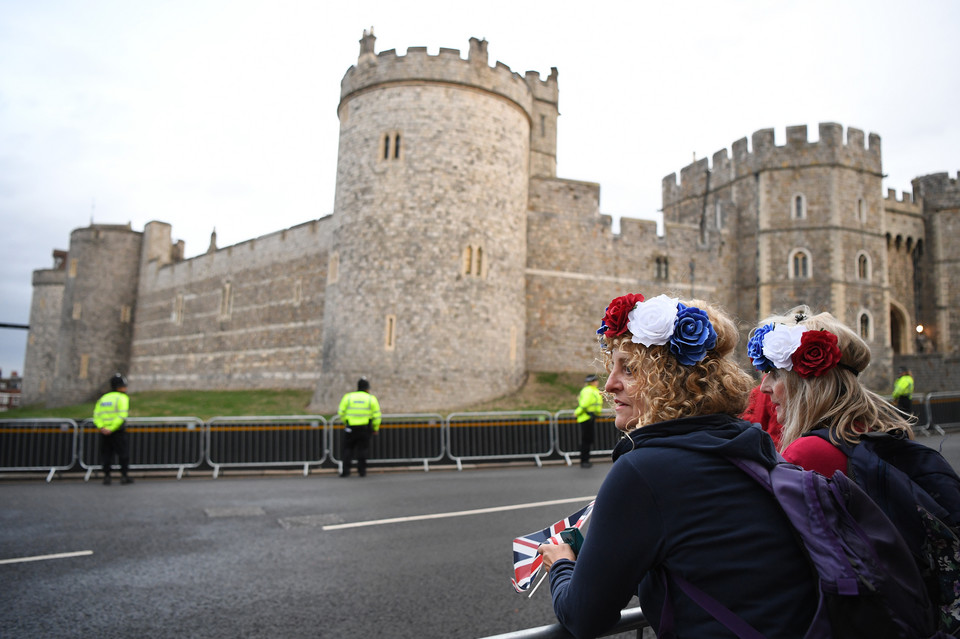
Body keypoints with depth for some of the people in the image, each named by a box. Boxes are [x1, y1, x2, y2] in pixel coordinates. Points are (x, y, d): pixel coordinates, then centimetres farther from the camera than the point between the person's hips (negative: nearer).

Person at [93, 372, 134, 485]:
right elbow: (122, 415, -18)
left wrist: (102, 428, -9)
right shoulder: (122, 398, -5)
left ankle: (106, 477, 10)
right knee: (123, 454, 5)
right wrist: (112, 429, -16)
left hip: (104, 432, 5)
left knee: (106, 455, 12)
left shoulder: (103, 399, 15)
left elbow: (96, 416, 3)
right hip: (118, 431, -5)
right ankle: (124, 476, 7)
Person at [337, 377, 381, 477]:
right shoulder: (371, 398, 0)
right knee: (362, 449, 8)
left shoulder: (348, 397, 1)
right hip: (365, 428, 0)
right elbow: (376, 415, 0)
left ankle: (345, 471, 6)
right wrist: (375, 428, 13)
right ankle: (362, 470, 7)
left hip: (350, 427, 0)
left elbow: (341, 412, 4)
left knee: (348, 449, 10)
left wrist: (345, 422, 21)